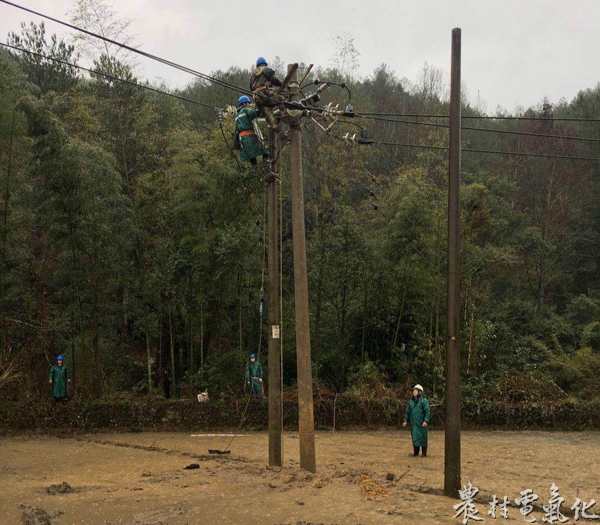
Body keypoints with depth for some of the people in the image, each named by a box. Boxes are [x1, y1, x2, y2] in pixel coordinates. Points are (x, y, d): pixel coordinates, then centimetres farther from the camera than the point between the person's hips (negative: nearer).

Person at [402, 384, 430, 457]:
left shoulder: (424, 401, -4)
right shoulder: (411, 401, 11)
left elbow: (428, 412, -10)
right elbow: (407, 412, 18)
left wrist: (426, 421, -21)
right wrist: (406, 421, 8)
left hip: (422, 423, -4)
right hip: (414, 423, 4)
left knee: (423, 438, 2)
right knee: (415, 437, 1)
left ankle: (424, 454, 11)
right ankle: (416, 453, 6)